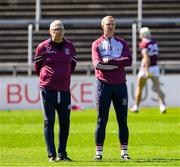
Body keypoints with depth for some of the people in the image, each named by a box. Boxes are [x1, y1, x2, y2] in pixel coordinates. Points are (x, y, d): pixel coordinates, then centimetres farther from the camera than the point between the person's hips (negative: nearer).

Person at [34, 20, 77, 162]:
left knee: (65, 122, 4)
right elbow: (37, 66, 10)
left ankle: (62, 154, 15)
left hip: (64, 90, 3)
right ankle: (52, 155, 0)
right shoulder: (43, 47, -2)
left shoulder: (70, 46, 8)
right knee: (49, 122, -2)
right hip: (48, 90, -3)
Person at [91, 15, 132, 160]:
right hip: (104, 84, -2)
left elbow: (128, 61, -4)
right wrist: (118, 63, -8)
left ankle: (124, 152, 8)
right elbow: (97, 64, -11)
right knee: (101, 120, -1)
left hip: (120, 85, 2)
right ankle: (99, 152, 2)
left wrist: (109, 61, -10)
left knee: (122, 120, 3)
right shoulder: (97, 44, 6)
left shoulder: (122, 43, 12)